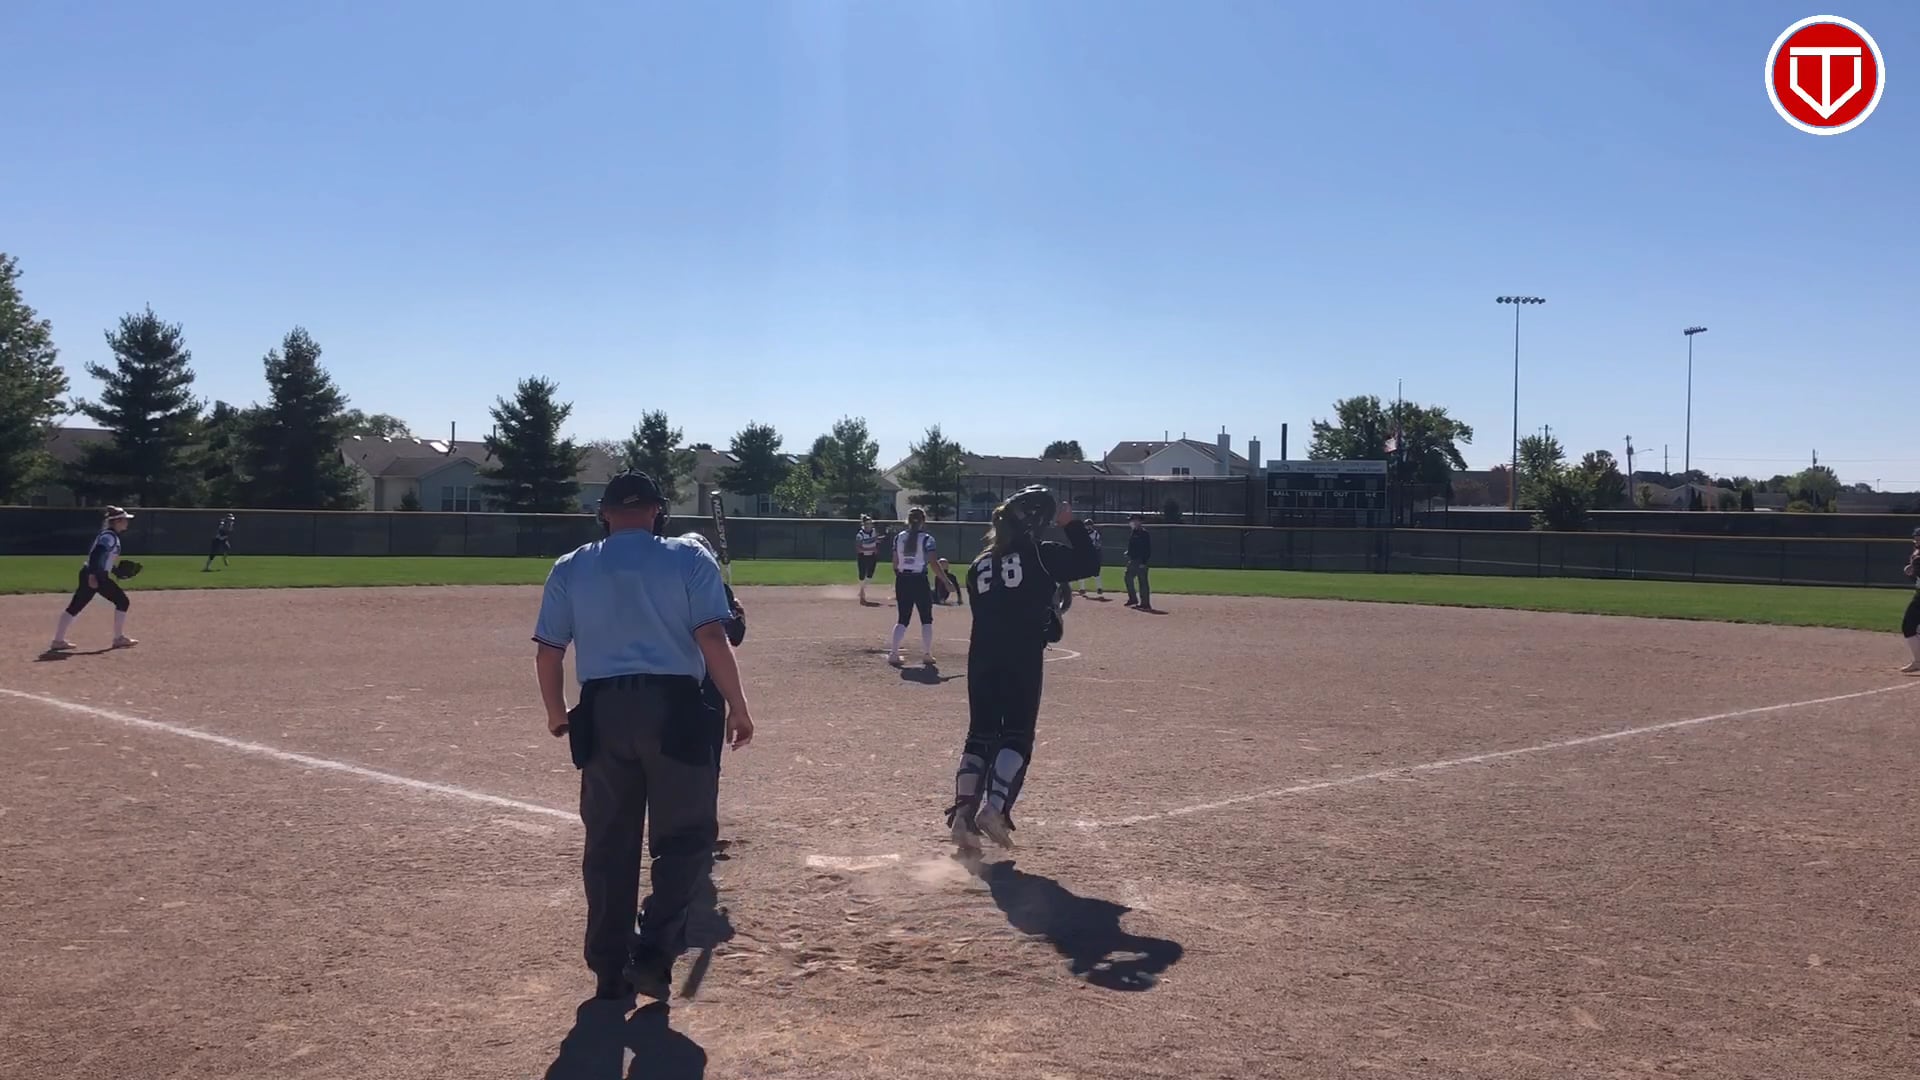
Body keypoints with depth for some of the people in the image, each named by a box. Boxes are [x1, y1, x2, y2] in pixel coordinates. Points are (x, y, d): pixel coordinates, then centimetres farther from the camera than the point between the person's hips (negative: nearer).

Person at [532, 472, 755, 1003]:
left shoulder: (570, 569, 9)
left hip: (601, 713, 3)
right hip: (673, 709, -3)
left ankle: (610, 968, 19)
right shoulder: (688, 558, 1)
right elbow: (712, 639, -9)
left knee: (608, 844, 13)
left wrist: (557, 714, 22)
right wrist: (739, 707, -2)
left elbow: (547, 652, 7)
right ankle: (654, 952, -5)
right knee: (686, 836, 8)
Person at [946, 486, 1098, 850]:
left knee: (979, 735, 9)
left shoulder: (980, 564, 15)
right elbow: (1088, 561, -1)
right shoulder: (1040, 553, -1)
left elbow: (984, 611, 17)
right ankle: (994, 808, -15)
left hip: (981, 657, 5)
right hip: (1022, 658, -5)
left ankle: (963, 813, -1)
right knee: (1017, 736, 1)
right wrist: (1070, 525, 9)